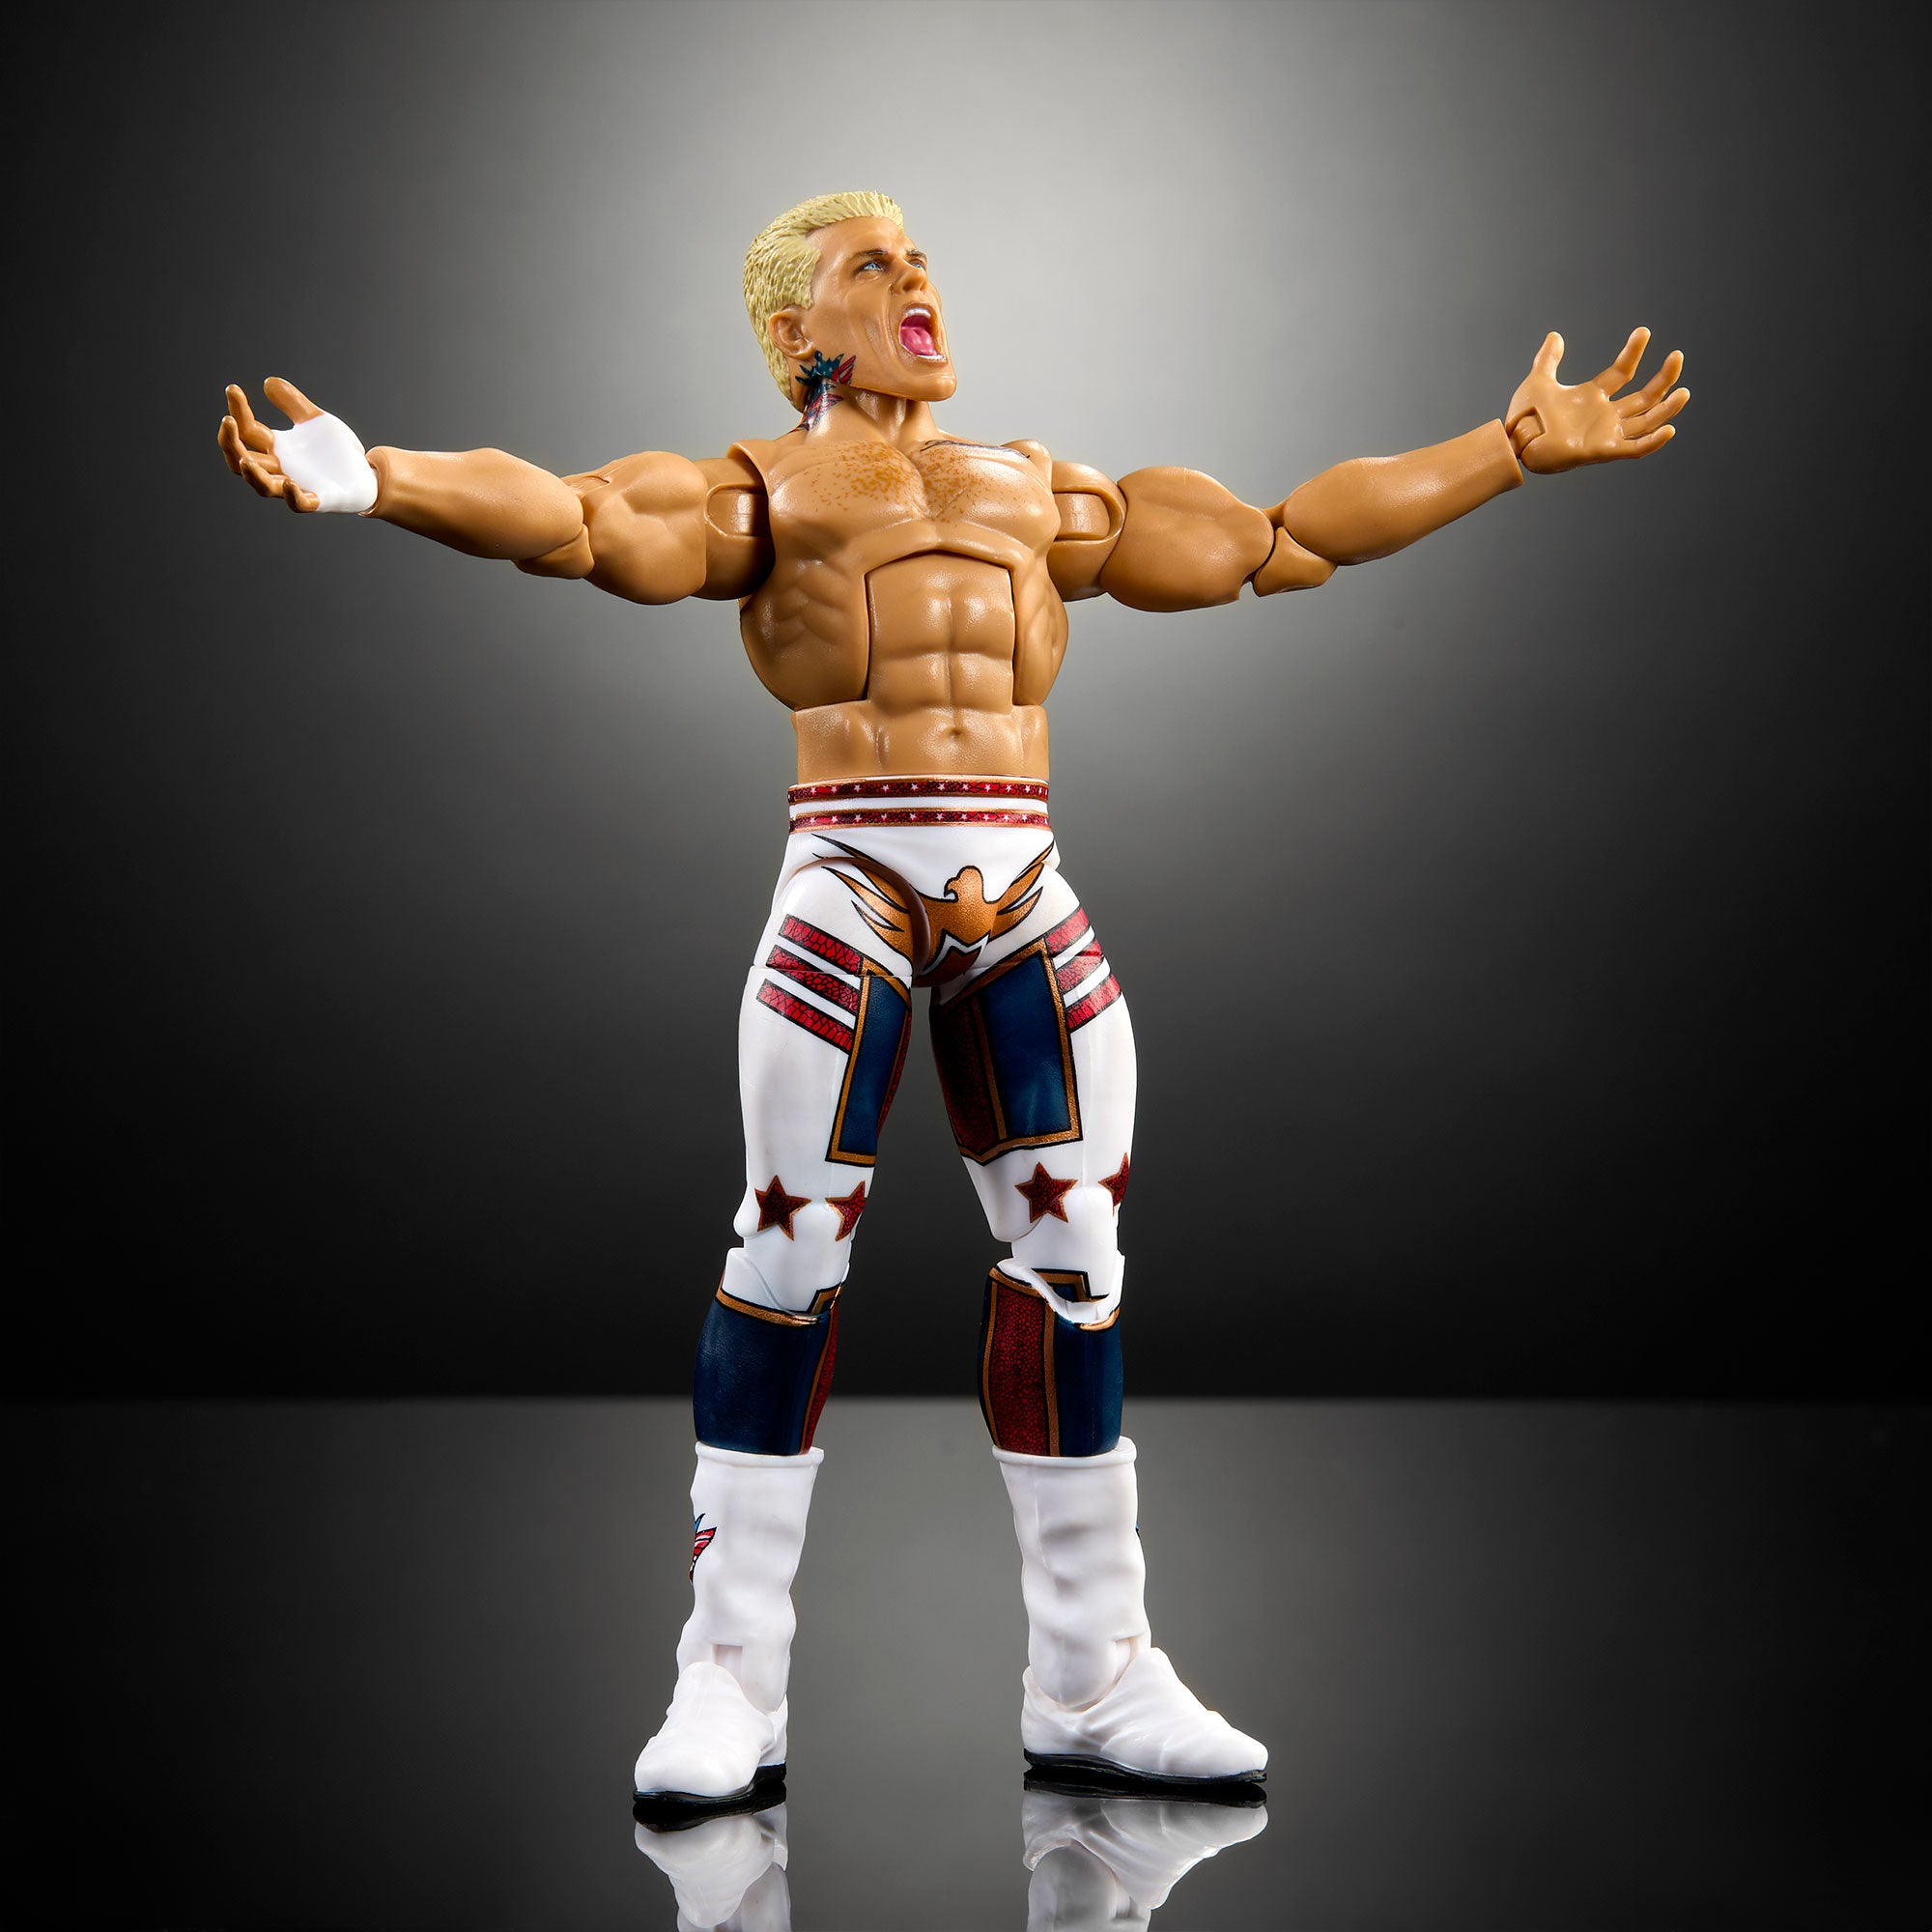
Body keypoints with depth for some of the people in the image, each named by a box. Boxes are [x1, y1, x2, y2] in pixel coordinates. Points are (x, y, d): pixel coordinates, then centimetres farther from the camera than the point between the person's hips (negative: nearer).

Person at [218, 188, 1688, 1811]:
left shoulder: (1044, 491, 22)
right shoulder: (764, 487, 10)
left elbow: (1288, 536, 25)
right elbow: (576, 519, -7)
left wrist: (1517, 447, 28)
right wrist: (373, 476, -24)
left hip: (1024, 891, 4)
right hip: (849, 883, -4)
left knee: (1077, 1261, 4)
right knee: (791, 1248, -6)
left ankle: (1093, 1681, 15)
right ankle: (732, 1685, 5)